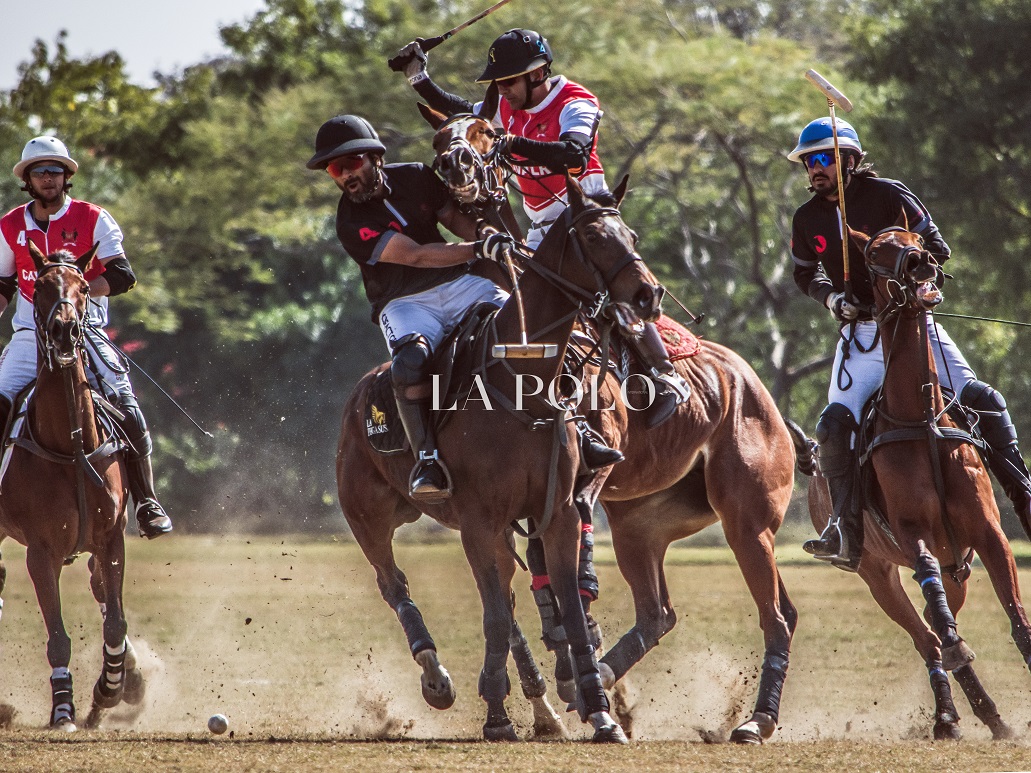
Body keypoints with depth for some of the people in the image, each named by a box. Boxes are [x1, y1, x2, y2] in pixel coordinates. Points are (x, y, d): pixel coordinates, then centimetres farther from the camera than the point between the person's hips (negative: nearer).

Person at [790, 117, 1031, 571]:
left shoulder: (888, 196, -7)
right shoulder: (807, 220, 4)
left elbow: (936, 249, -2)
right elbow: (805, 274, 19)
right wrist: (832, 299, -1)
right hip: (860, 333, 2)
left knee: (981, 398, -14)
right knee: (834, 425, -18)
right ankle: (847, 534, -14)